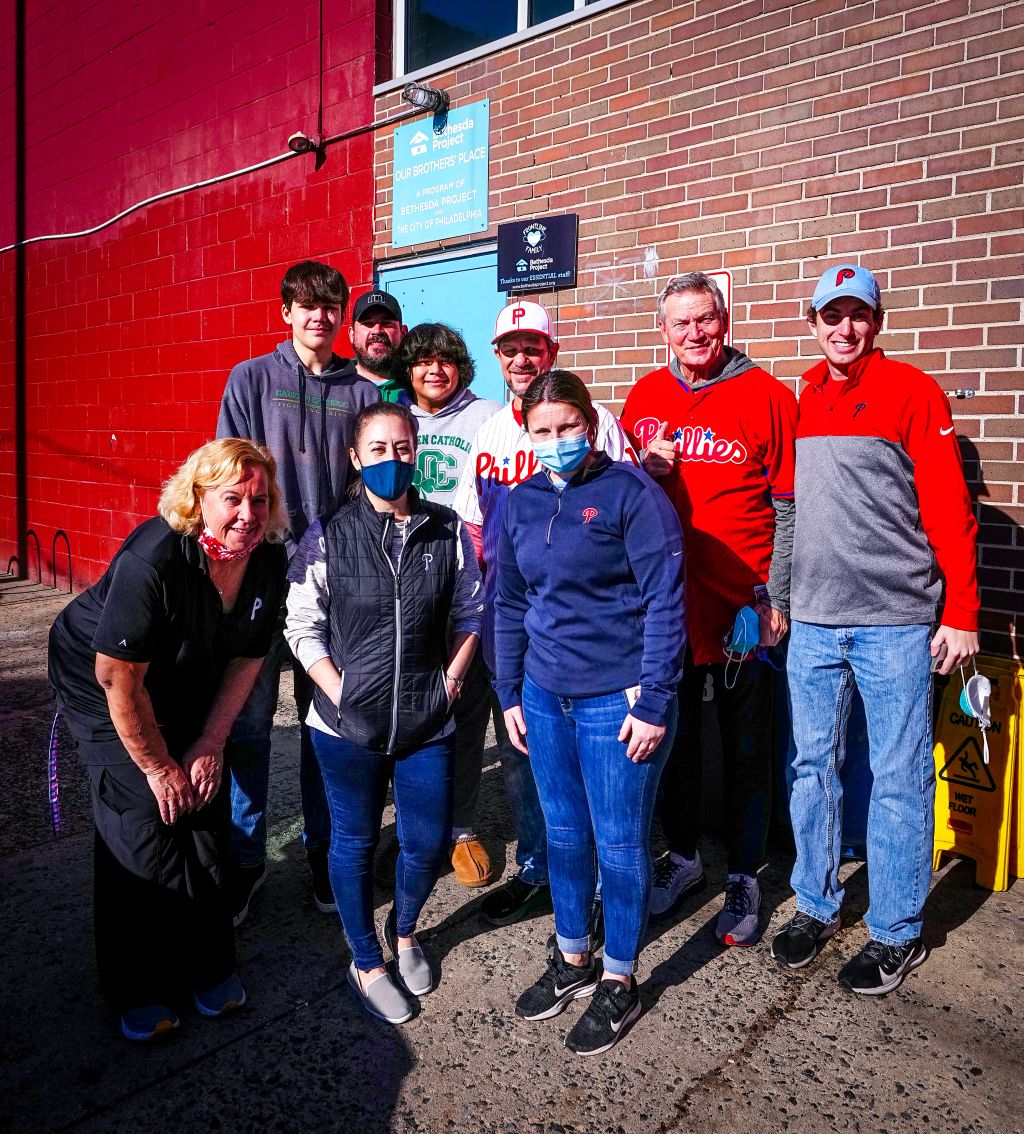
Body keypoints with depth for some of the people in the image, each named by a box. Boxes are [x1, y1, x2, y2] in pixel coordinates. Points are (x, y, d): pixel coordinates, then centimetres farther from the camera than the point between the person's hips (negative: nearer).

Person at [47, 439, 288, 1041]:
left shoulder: (269, 560, -17)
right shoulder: (153, 559, -36)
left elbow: (247, 658, -5)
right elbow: (118, 679, -27)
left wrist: (210, 745, -6)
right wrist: (158, 766, -16)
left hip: (188, 692, 5)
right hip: (104, 687, -5)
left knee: (206, 816, 4)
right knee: (144, 828, -7)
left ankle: (209, 968, 23)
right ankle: (140, 991, 13)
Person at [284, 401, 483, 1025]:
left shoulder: (448, 531, -2)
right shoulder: (329, 536, -6)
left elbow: (469, 613, 7)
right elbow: (302, 625, -2)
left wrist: (451, 679, -1)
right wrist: (339, 691, -9)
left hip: (427, 720, 2)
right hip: (347, 722, -1)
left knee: (430, 842, 10)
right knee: (356, 841, 13)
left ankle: (404, 930, 42)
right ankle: (367, 963, 35)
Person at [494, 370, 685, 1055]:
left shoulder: (631, 492, -10)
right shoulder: (521, 504, 6)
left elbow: (665, 601, -12)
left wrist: (653, 702, -15)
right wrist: (510, 693, 11)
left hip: (619, 698, -5)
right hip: (545, 696, 6)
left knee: (620, 844, 8)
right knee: (563, 834, 18)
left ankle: (619, 981, 28)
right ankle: (573, 958, 38)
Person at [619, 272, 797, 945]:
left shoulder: (766, 396, -6)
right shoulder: (644, 398, 6)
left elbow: (789, 506, -6)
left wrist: (777, 599, -10)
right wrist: (648, 468, -7)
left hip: (744, 605, -3)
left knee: (746, 748, 9)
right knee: (674, 734, 16)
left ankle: (744, 877, 27)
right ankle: (683, 856, 36)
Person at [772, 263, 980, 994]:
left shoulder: (913, 392, -2)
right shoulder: (798, 401, 12)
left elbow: (950, 509, -6)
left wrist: (960, 613, -9)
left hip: (894, 620, -4)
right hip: (812, 620, 5)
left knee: (899, 779, 4)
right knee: (813, 767, 11)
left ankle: (897, 933, 19)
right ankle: (817, 907, 28)